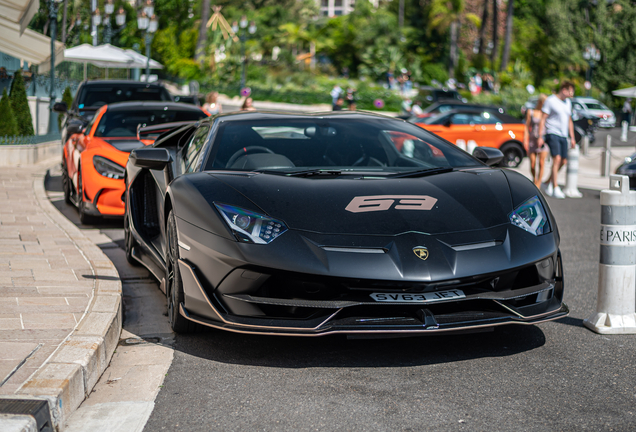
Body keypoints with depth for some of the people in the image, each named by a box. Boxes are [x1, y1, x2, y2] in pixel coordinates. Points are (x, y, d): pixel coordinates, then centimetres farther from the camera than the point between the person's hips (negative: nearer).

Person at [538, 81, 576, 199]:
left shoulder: (568, 103, 18)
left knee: (563, 161, 5)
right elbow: (543, 119, -6)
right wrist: (540, 136, -13)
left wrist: (572, 138, 22)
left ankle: (548, 183, 22)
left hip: (563, 136, 7)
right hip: (552, 133, -7)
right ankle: (555, 189, -19)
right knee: (557, 159, -18)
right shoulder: (550, 101, -4)